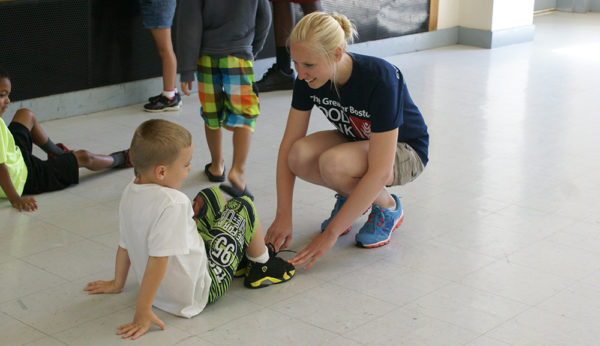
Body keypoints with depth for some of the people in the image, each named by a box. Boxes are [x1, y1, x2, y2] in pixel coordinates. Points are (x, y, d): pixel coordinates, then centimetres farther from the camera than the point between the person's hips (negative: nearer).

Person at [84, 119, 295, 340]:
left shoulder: (130, 193, -6)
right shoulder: (171, 204, -32)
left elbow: (125, 245, 4)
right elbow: (157, 258, -33)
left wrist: (117, 284, 18)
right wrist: (142, 312, -29)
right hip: (197, 293, -9)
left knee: (211, 196, 19)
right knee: (243, 208, 2)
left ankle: (244, 254, 38)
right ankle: (262, 265, 26)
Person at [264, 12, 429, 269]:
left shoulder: (380, 79, -36)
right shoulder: (309, 78, -19)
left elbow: (379, 171, -37)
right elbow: (289, 145, -13)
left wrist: (331, 234, -36)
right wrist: (283, 216, -21)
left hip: (403, 150, -5)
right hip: (354, 141, 5)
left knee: (332, 163, -36)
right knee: (299, 155, -28)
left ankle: (388, 207, -6)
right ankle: (350, 196, 3)